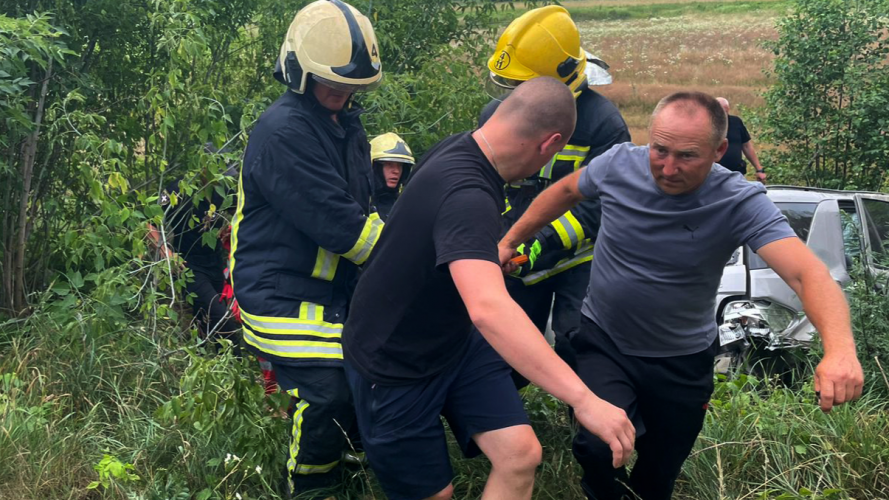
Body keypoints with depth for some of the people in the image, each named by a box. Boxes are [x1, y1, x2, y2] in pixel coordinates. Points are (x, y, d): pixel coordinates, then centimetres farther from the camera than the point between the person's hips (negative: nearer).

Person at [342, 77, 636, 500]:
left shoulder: (459, 149, -5)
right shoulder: (466, 193, -35)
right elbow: (489, 309, -51)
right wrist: (584, 400, -53)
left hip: (453, 341, 8)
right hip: (395, 366, -8)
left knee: (520, 455, -5)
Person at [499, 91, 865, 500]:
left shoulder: (740, 203, -24)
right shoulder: (619, 164, -17)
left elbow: (807, 273, -37)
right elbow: (565, 192, 5)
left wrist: (839, 348, -55)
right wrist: (509, 242, 9)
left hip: (681, 362, 0)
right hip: (602, 341, 1)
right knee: (599, 450, -23)